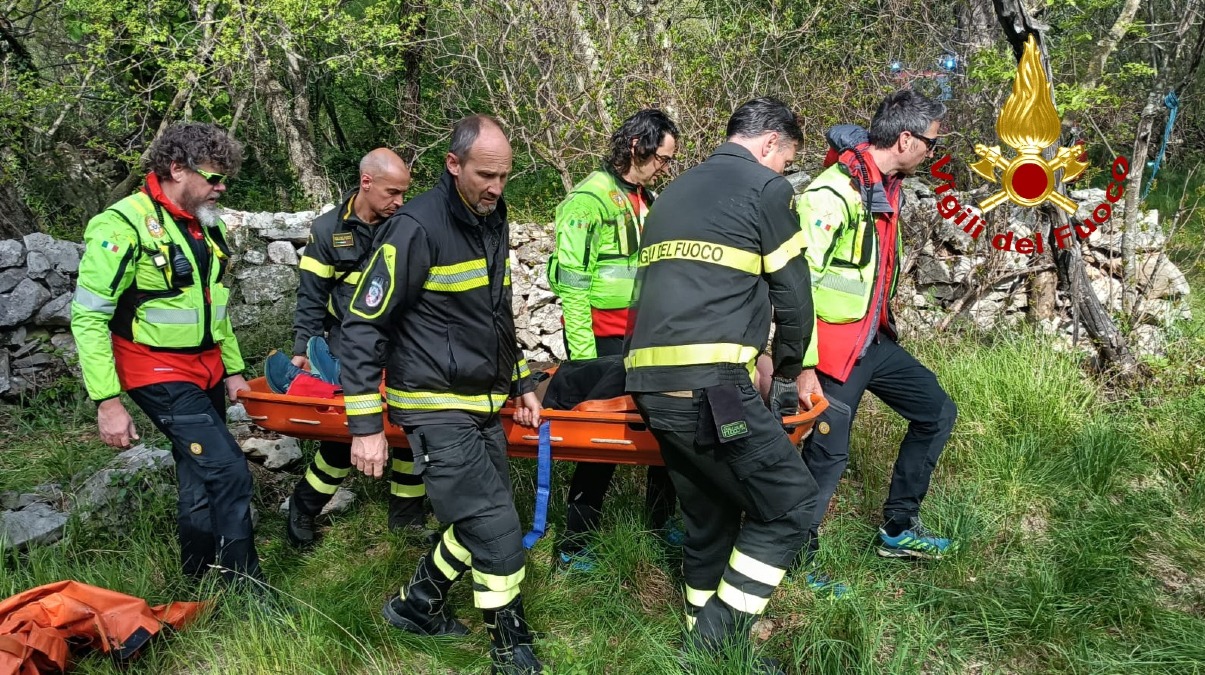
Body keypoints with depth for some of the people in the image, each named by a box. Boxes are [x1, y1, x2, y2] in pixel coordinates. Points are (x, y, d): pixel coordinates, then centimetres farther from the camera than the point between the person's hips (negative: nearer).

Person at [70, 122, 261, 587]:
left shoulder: (207, 226, 8)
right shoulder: (124, 225, -17)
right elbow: (88, 316, -17)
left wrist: (232, 368, 16)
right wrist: (107, 401, -19)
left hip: (205, 370, 8)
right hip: (160, 374, -8)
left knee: (200, 477, 16)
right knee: (229, 472, -14)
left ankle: (201, 582, 31)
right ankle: (244, 588, -2)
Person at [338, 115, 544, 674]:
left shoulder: (492, 221, 8)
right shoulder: (418, 227, -18)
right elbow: (362, 325, -16)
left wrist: (521, 383, 18)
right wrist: (365, 426, -17)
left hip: (484, 404, 8)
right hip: (437, 410, -8)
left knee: (480, 524, 13)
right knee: (496, 532, -10)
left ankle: (417, 604, 34)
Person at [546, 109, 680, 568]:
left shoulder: (649, 201, 13)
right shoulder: (590, 198, -11)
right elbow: (570, 280, -14)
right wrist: (583, 355, -17)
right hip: (604, 338, -7)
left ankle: (663, 523, 28)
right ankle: (573, 544, 12)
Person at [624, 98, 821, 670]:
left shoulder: (674, 191, 25)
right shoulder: (765, 185, 2)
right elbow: (791, 293, 2)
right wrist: (793, 369, 19)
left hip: (651, 385, 8)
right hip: (711, 386, -8)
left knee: (709, 515, 19)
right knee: (790, 503, 2)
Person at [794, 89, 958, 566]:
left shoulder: (887, 186, 8)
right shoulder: (835, 192, -21)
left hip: (873, 340, 10)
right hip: (834, 344, -10)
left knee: (936, 412, 16)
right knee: (829, 454, -3)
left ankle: (898, 530, 27)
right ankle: (795, 551, 19)